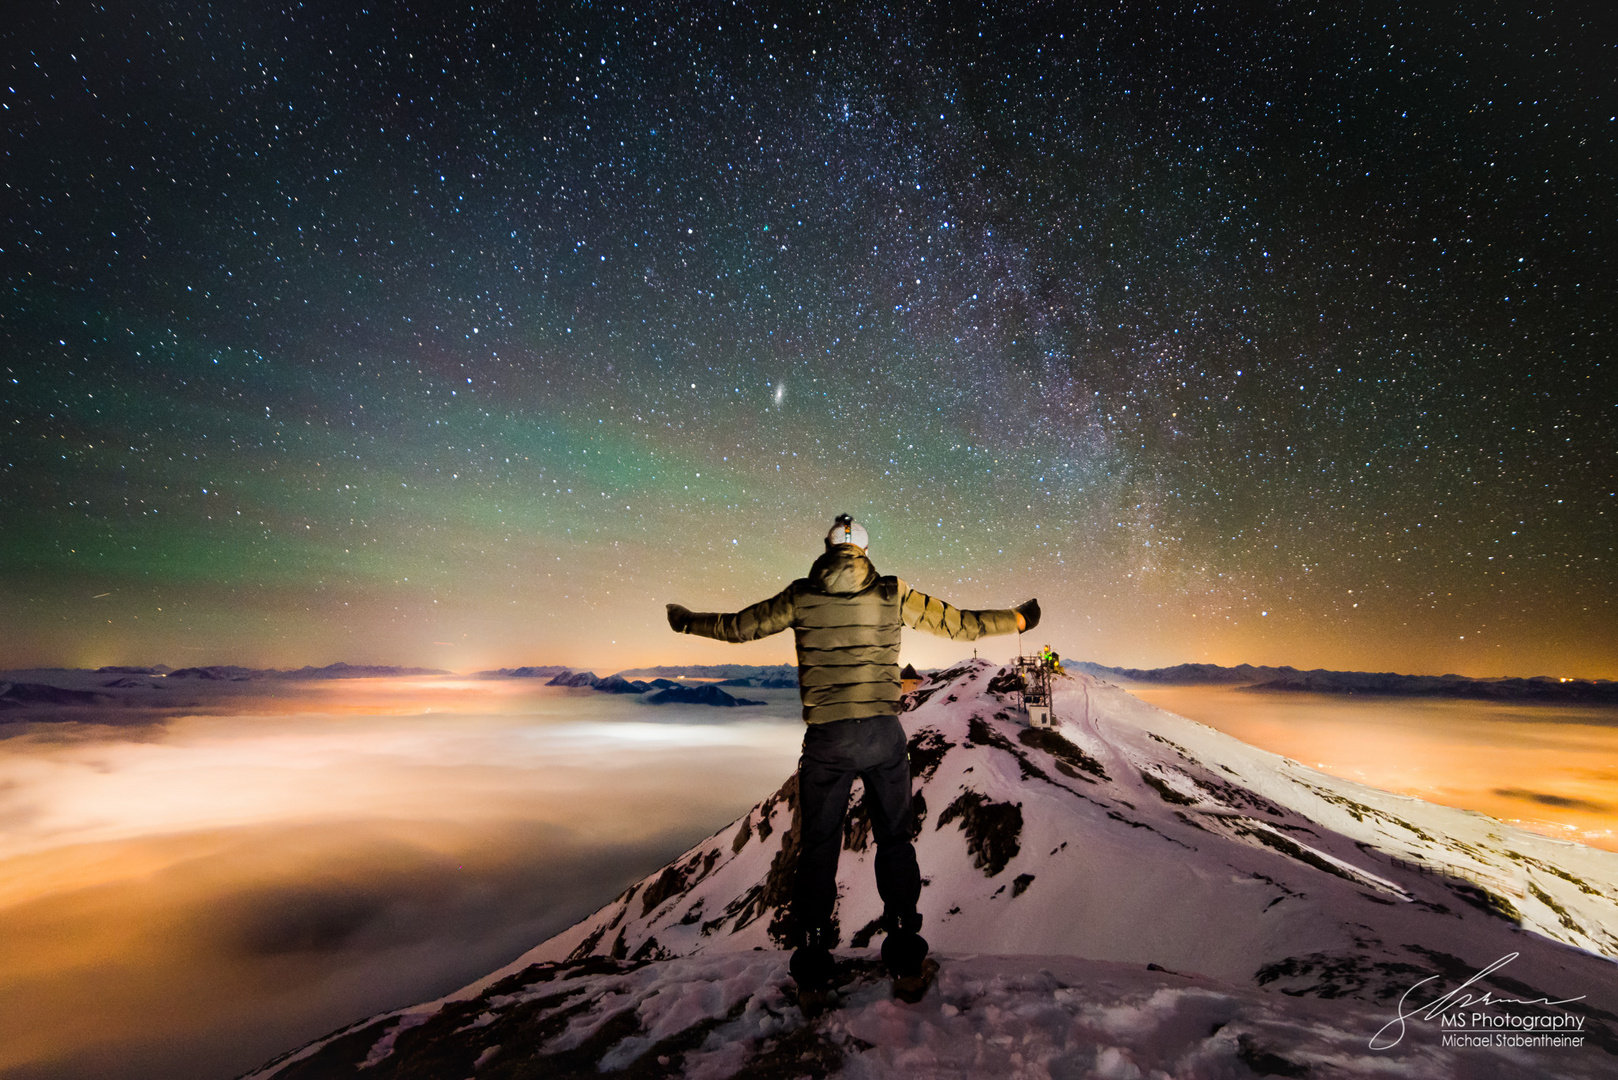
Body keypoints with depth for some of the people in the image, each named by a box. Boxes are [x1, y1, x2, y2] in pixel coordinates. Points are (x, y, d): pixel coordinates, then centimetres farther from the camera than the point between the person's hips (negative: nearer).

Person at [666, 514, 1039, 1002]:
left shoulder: (802, 596, 1)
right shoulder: (893, 595, 1)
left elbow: (738, 625, 10)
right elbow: (960, 624, 5)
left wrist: (686, 621, 28)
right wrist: (1018, 619, 20)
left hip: (825, 738, 0)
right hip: (883, 734, 1)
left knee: (817, 847, 14)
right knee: (894, 842, 16)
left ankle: (812, 968, 22)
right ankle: (906, 964, 20)